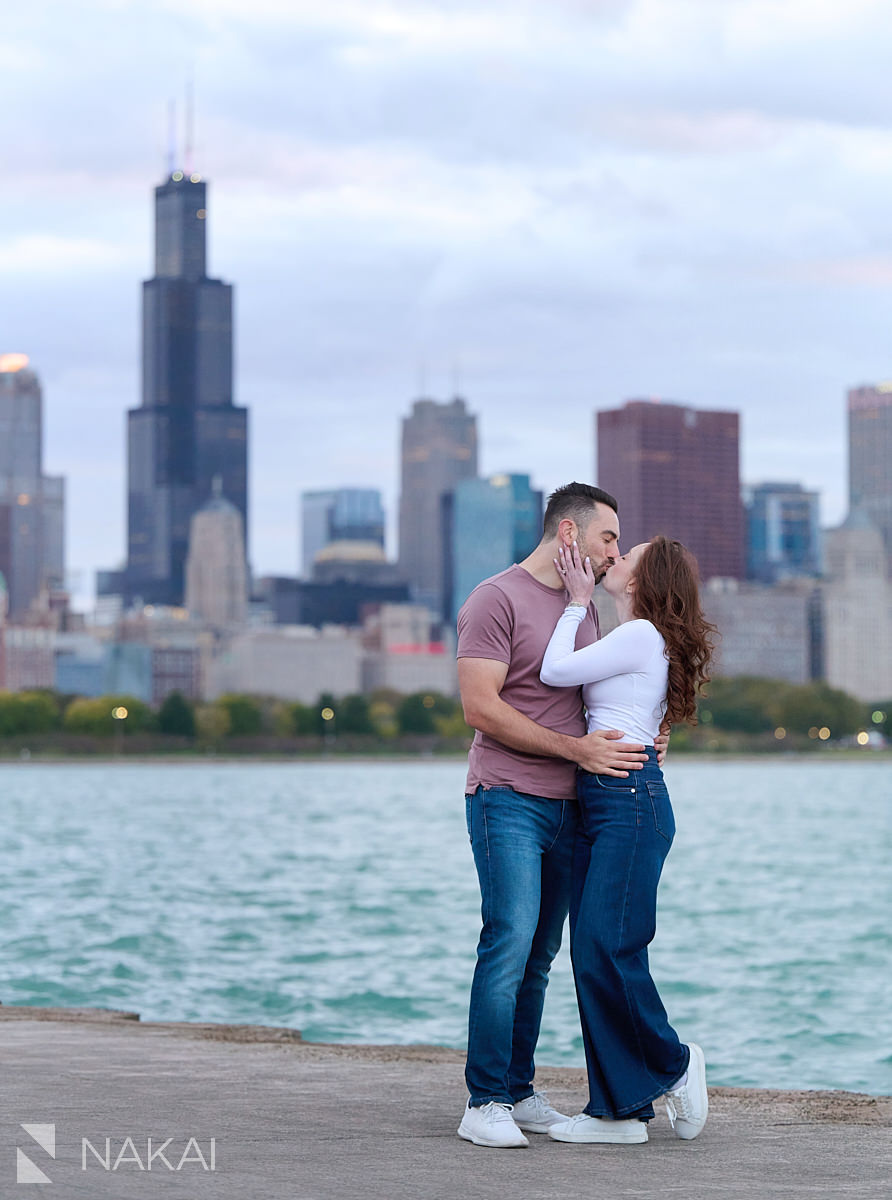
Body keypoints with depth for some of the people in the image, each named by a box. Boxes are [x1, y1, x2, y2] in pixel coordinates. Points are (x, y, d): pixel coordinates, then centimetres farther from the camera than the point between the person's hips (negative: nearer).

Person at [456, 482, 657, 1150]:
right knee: (511, 942, -14)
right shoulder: (497, 600, -6)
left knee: (540, 954, 7)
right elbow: (482, 708, -14)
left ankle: (519, 1094, 13)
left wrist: (643, 736, 9)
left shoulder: (585, 608, 19)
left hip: (567, 805, 7)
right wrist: (578, 749, -16)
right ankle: (485, 1103, -9)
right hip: (508, 799, -7)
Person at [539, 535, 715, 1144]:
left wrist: (578, 601, 1)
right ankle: (618, 1107, 5)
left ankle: (674, 1062, 7)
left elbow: (555, 671, -8)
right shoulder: (637, 640, 21)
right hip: (599, 800, 10)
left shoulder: (643, 635, -8)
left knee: (607, 948, -11)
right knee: (592, 953, 4)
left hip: (630, 798, -10)